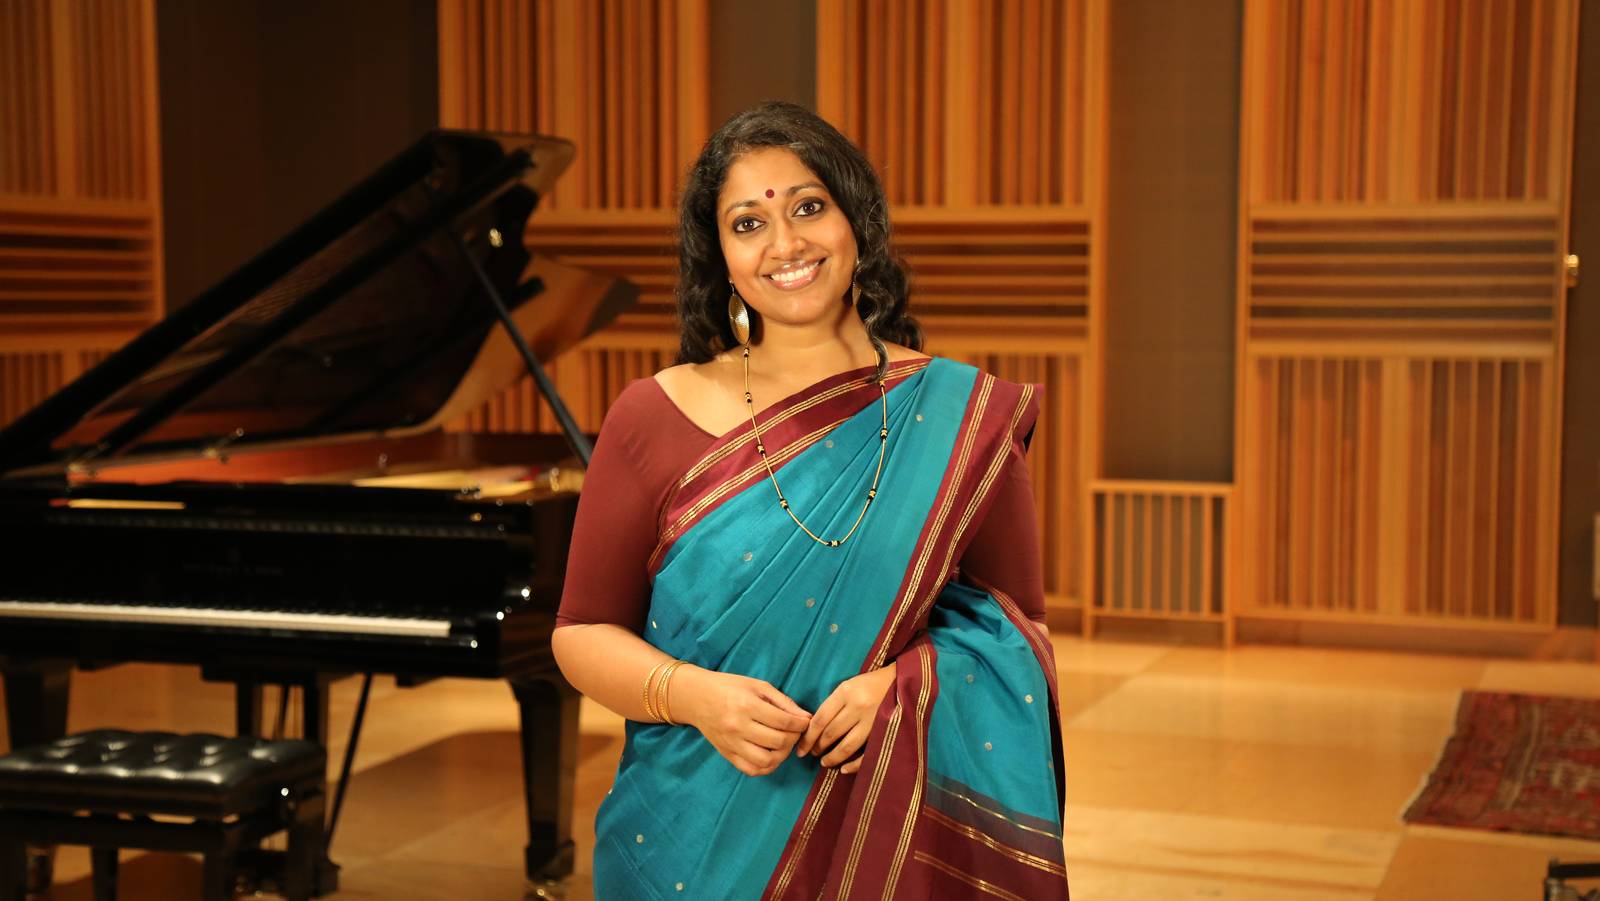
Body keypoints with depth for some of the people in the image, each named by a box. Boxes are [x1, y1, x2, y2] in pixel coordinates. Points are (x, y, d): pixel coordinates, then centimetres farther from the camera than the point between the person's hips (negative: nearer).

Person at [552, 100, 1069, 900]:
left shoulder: (960, 418, -3)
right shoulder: (655, 419, -4)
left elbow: (1016, 628, 0)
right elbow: (583, 632, 0)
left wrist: (903, 684, -18)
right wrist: (693, 695, -18)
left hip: (890, 836, 0)